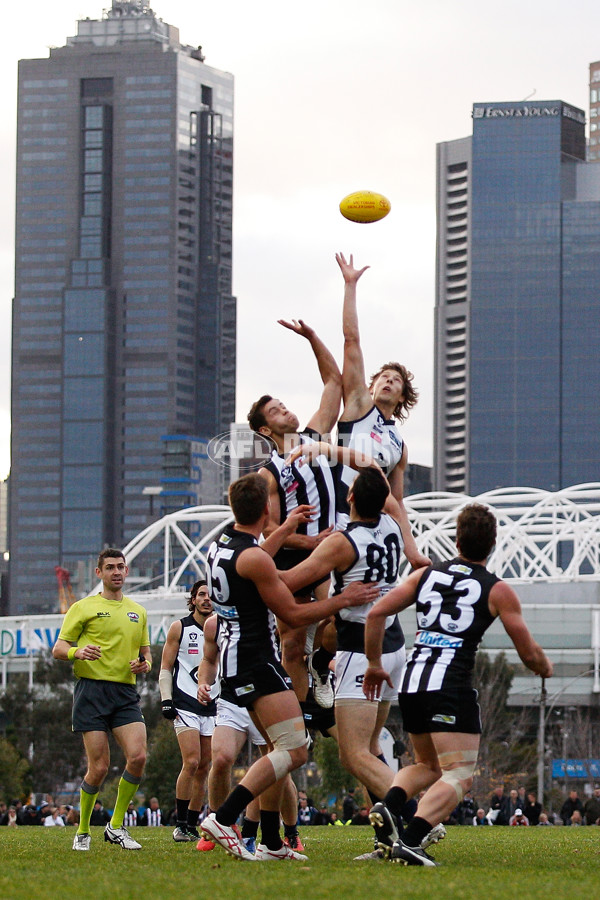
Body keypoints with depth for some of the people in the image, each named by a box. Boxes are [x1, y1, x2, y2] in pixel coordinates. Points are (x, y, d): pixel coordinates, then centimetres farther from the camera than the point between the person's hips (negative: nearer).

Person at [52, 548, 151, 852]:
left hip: (126, 693, 4)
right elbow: (58, 649, 2)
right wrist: (77, 652, -20)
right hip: (92, 691, -4)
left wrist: (145, 664, 2)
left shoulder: (137, 612, 19)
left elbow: (146, 652, 26)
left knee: (138, 756, -16)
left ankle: (116, 827, 0)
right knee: (99, 767, -9)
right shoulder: (84, 607, 5)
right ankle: (82, 831, 11)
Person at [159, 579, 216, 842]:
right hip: (185, 704, -4)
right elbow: (166, 667, 3)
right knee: (191, 763, -17)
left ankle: (192, 825, 11)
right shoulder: (179, 628, 2)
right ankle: (181, 825, -9)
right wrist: (166, 701, -7)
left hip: (212, 707, 4)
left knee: (203, 769, 3)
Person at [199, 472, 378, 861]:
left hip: (234, 655, 10)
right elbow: (293, 615, -12)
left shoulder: (223, 541, 9)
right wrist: (343, 600, -1)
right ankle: (223, 819, -22)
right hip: (257, 660, -10)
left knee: (284, 748, 17)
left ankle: (271, 843, 13)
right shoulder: (254, 558, -18)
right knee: (294, 750, -13)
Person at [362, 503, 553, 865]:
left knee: (428, 766, 24)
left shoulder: (426, 574, 14)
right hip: (452, 686, -6)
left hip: (412, 685, 6)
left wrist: (375, 665, 19)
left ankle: (388, 806, -6)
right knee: (459, 777, -4)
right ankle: (410, 841, -26)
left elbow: (377, 613, 8)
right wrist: (545, 668, 29)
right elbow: (530, 653, 6)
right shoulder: (498, 590, 3)